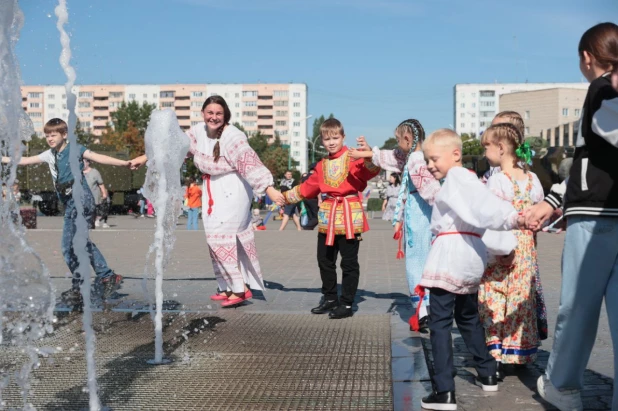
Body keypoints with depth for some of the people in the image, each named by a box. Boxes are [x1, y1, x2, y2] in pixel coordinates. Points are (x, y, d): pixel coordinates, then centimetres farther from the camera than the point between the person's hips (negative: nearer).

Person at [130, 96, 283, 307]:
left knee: (222, 237, -13)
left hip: (231, 192, -8)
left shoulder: (233, 137, -20)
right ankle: (229, 288, 20)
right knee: (216, 239, 10)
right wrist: (145, 157, 16)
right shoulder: (198, 131, 3)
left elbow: (251, 163, -26)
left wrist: (269, 189, -33)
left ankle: (240, 288, -6)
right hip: (212, 191, 8)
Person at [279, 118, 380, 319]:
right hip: (327, 217, 6)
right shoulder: (322, 165, 14)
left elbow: (371, 170, -22)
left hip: (349, 217, -6)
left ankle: (347, 304, 8)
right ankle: (330, 298, 27)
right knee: (325, 260, 13)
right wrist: (285, 197, 20)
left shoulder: (353, 158, -5)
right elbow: (307, 187, 21)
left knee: (349, 262, 0)